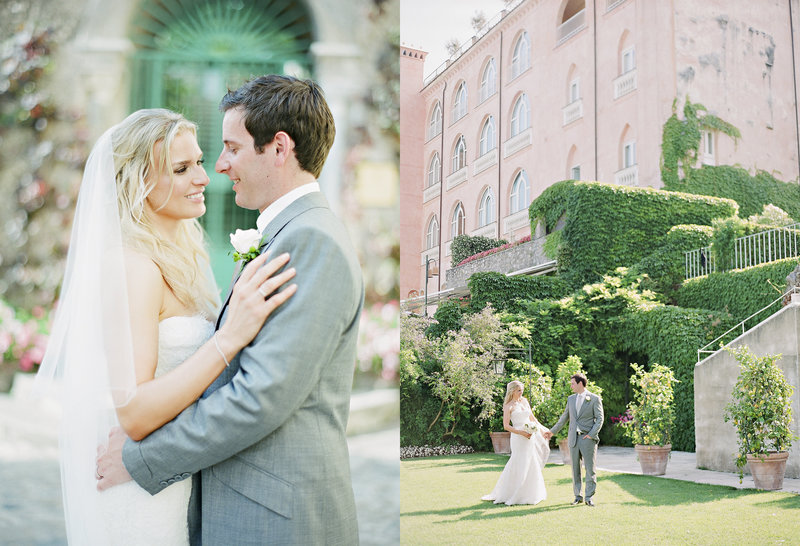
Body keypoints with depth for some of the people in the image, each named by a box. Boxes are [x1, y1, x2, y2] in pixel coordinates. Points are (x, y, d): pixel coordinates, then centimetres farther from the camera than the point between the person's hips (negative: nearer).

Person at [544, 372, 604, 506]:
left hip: (588, 438, -5)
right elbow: (564, 417, 21)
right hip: (573, 439, 5)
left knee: (590, 469, -2)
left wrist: (591, 434, -14)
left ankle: (589, 497, 4)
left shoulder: (594, 399, -3)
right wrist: (552, 431, 21)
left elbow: (599, 419, -5)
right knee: (575, 469, 7)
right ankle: (578, 496, 14)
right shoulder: (571, 399, 13)